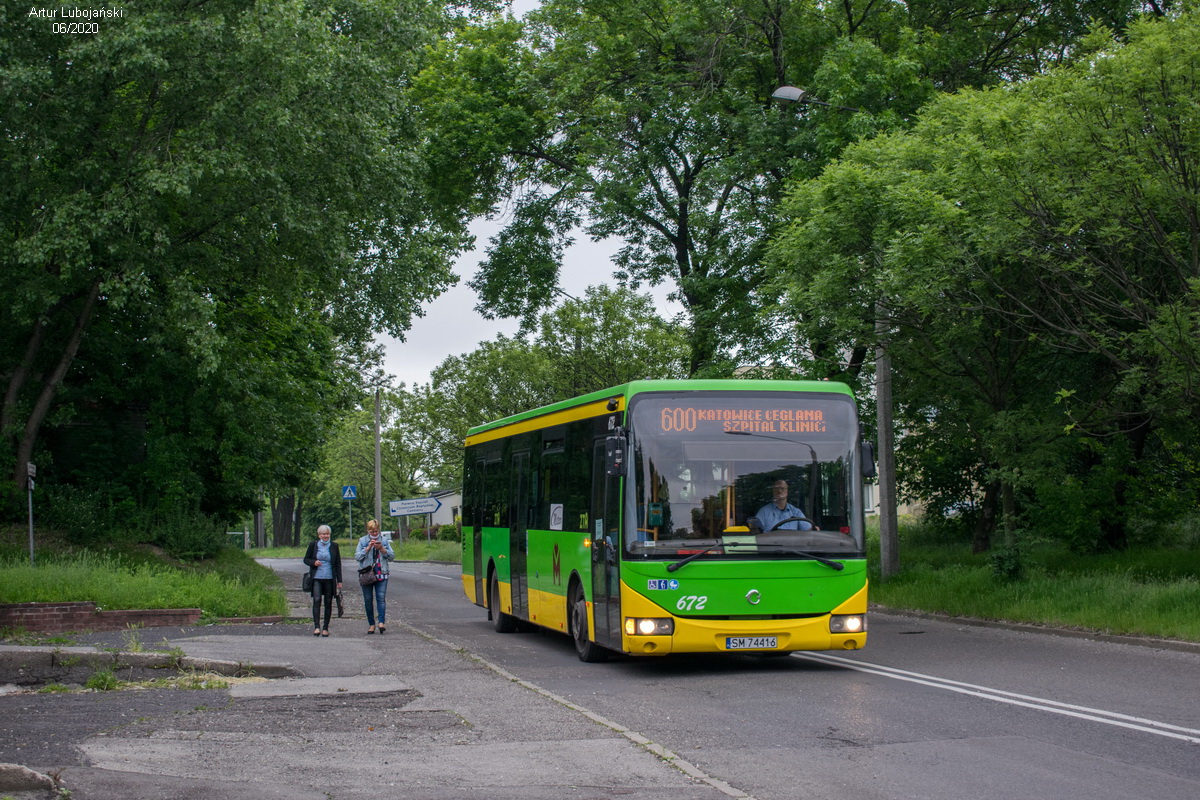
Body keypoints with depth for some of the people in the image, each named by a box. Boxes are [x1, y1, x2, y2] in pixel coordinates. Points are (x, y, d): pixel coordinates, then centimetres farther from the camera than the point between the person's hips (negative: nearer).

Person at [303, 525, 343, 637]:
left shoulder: (334, 546, 6)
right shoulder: (313, 545, 5)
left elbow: (338, 564, 9)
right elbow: (306, 559, 11)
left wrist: (339, 580, 5)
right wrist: (314, 562, -12)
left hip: (330, 579, 1)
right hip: (316, 578, -1)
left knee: (328, 602, 4)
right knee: (317, 600, -16)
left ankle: (325, 628, 13)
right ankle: (316, 626, -17)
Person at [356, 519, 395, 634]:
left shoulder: (384, 541, 9)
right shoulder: (362, 541, 6)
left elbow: (392, 556, 6)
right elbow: (357, 556, -3)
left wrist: (382, 549, -10)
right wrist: (368, 548, -13)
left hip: (381, 574, 0)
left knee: (381, 598, -12)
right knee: (368, 600, 2)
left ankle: (382, 622, -18)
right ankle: (371, 624, 9)